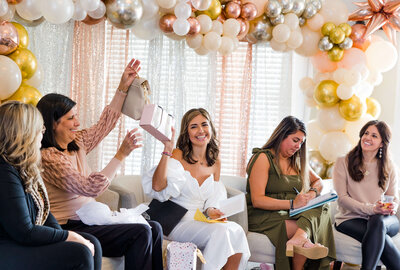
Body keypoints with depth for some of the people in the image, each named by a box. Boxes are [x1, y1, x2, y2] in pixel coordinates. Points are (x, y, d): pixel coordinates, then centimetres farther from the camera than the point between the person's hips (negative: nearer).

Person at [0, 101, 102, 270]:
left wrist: (62, 234, -4)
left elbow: (42, 210, 13)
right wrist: (68, 236, -14)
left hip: (24, 240, 10)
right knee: (80, 255, -22)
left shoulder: (26, 167, 10)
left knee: (92, 244, -3)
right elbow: (25, 233, -22)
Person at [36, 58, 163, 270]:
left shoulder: (77, 143, 10)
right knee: (141, 233, -21)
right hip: (69, 228, -9)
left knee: (154, 228, -6)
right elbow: (91, 187, -24)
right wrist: (121, 154, -25)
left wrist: (123, 87, 15)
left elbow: (104, 124, 21)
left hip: (87, 220, 9)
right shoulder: (47, 157, -18)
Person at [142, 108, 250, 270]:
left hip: (201, 222, 5)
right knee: (220, 232, -29)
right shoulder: (178, 156, -5)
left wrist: (211, 211, -7)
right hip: (178, 223, -5)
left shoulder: (215, 163, 11)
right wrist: (167, 151, -26)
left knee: (236, 231, -24)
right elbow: (158, 186, -21)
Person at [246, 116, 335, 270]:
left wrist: (312, 193, 3)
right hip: (264, 216, -7)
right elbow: (257, 200, -14)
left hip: (291, 216, 7)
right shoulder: (263, 158, -4)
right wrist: (292, 204, -26)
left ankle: (298, 239, -48)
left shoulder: (297, 161, 20)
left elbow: (318, 181, 30)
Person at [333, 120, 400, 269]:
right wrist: (371, 208, -19)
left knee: (377, 222, -37)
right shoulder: (343, 162, 2)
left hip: (383, 219, 2)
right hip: (350, 219, -2)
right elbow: (342, 197, -5)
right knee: (381, 238, -35)